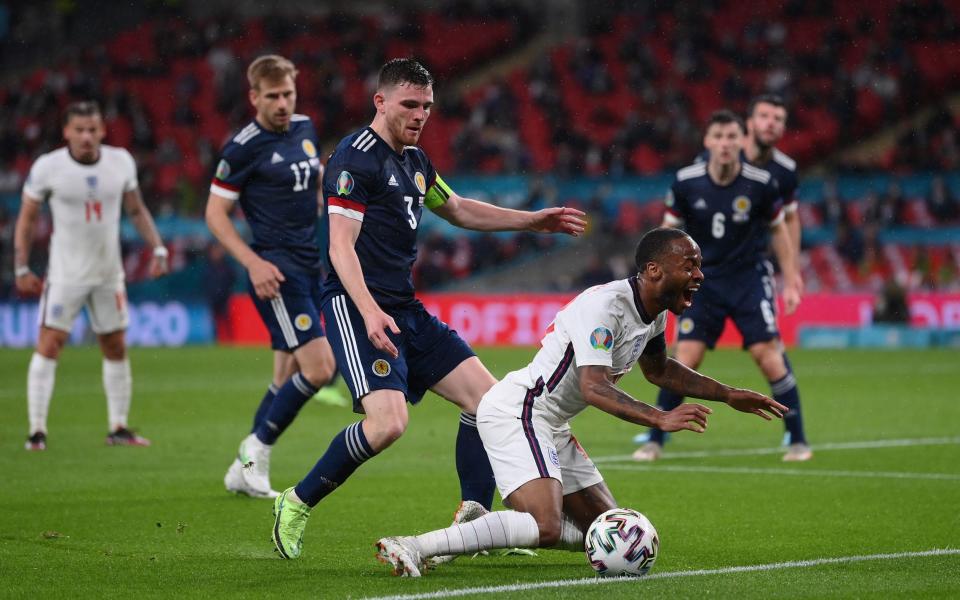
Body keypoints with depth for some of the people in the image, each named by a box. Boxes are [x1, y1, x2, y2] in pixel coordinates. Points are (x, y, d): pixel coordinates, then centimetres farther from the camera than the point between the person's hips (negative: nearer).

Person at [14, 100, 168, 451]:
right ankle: (37, 431, -8)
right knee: (49, 344, -11)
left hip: (109, 273, 4)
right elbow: (27, 219, -1)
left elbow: (136, 209, 12)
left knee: (116, 348, 8)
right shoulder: (47, 167, -10)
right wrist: (21, 268, -5)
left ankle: (118, 428, 18)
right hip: (65, 273, -4)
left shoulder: (121, 162, -1)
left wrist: (157, 248, 4)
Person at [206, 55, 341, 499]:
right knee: (320, 367, -17)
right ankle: (257, 450, -2)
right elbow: (215, 212, -9)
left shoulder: (304, 128, 10)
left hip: (310, 267, 8)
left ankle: (245, 470, 18)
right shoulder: (244, 146, -11)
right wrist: (253, 262, -18)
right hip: (275, 270, -8)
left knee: (288, 378, 9)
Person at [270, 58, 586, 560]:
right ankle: (296, 504, -6)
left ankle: (472, 523, 7)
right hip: (357, 307, -9)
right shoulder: (355, 158, -11)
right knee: (388, 422, -25)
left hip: (407, 310, 9)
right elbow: (341, 246, -19)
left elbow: (457, 209, 34)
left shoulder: (413, 161, 16)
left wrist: (531, 220, 30)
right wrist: (370, 311, -33)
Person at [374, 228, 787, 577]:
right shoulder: (605, 305, -21)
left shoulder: (653, 313, 9)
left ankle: (489, 535, 17)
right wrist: (660, 419, -42)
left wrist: (728, 396, 24)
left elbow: (658, 370, 30)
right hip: (516, 413, -10)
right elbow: (594, 388, -32)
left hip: (549, 426, 10)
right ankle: (415, 548, -30)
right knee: (545, 526, -30)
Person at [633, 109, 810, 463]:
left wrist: (790, 282, 3)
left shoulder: (761, 183, -10)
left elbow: (779, 230, 4)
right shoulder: (686, 182, -9)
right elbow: (669, 231, 4)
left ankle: (797, 440, 1)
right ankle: (654, 441, 5)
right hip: (703, 278, 1)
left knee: (768, 355, -12)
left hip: (749, 277, -1)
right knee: (685, 359, -8)